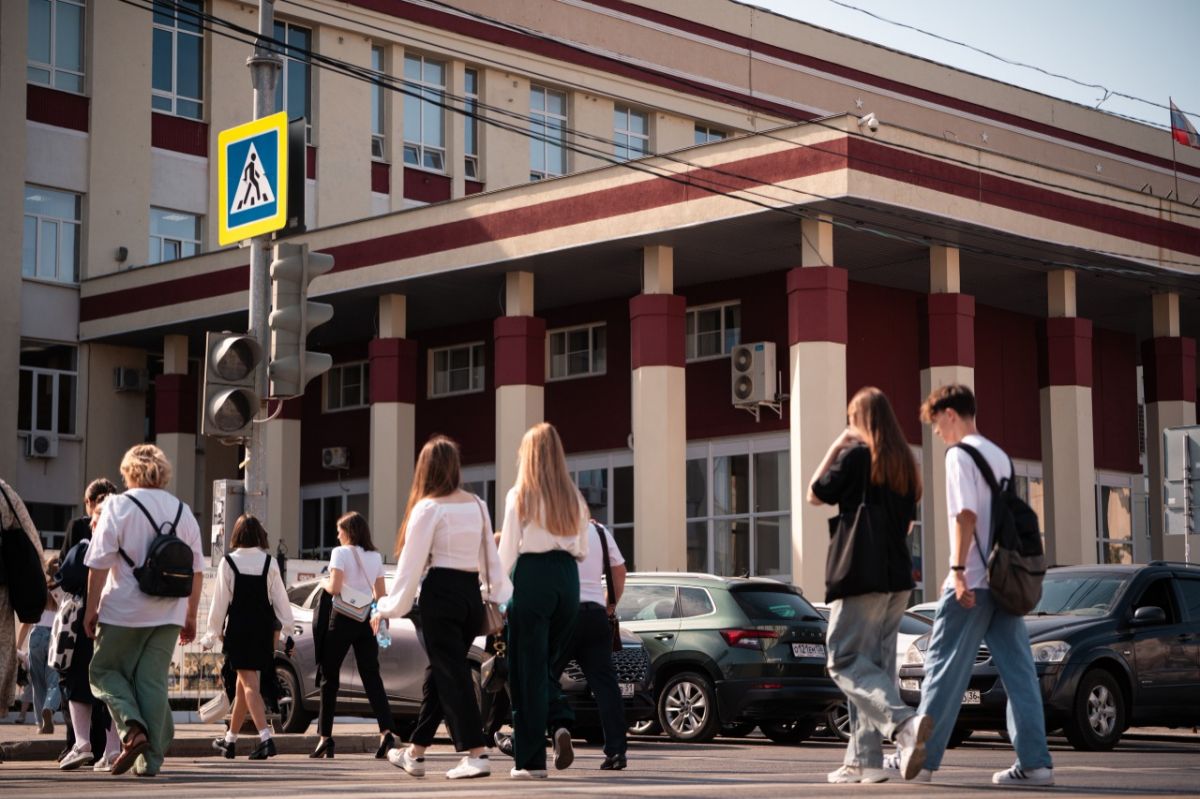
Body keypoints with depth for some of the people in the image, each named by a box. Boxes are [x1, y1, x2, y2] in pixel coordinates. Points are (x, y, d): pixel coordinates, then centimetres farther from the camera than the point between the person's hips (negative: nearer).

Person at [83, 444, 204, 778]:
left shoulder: (118, 505, -4)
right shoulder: (182, 511, 9)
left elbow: (99, 563, -9)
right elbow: (196, 569, 10)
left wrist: (91, 609, -2)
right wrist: (190, 616, 17)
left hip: (123, 612, -4)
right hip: (167, 614, 4)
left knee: (105, 671, 11)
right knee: (153, 681, 7)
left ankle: (132, 728, -12)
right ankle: (150, 759, 4)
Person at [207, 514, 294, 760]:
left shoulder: (228, 562, -7)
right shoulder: (269, 562, -1)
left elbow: (221, 598, -4)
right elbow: (279, 597, 1)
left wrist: (216, 628, 5)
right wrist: (286, 624, 9)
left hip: (238, 627, -3)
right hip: (263, 627, 3)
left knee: (249, 683, -6)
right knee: (244, 684, 15)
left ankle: (265, 737, -22)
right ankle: (231, 739, 25)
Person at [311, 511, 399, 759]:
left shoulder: (340, 553, -6)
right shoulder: (375, 556, 12)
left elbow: (335, 588, -15)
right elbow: (381, 595, 11)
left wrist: (323, 582, 4)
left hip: (342, 618, -5)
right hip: (366, 620, 5)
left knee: (329, 678, 6)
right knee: (371, 676, 0)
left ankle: (326, 738, 8)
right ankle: (386, 730, -19)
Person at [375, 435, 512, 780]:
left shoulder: (429, 508, -8)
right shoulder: (477, 505, 10)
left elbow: (411, 563, -9)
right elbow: (490, 556, 11)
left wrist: (389, 609, -3)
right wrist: (499, 596, 17)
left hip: (440, 596, -6)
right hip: (471, 596, 7)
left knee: (450, 674, -5)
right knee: (439, 673, 15)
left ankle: (476, 754, -12)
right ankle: (415, 753, 22)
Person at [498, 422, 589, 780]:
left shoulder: (520, 496, -2)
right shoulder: (573, 497, 11)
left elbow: (508, 552, -4)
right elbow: (582, 550, 13)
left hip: (532, 577, -5)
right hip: (567, 579, 5)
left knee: (528, 669, 1)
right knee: (548, 664, 18)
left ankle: (531, 760, 2)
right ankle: (560, 726, -8)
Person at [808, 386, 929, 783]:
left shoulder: (856, 455, -8)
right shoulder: (904, 462, 14)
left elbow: (815, 495, 2)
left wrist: (834, 449, 7)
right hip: (897, 577, 8)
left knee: (846, 661, -8)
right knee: (876, 664, 9)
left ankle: (905, 724, -29)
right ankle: (864, 759, 6)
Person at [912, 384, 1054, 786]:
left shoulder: (960, 454, -6)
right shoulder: (999, 456, 19)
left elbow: (966, 514, -16)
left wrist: (958, 570, -18)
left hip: (974, 580, -8)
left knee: (945, 669, -1)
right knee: (1018, 672, 2)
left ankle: (921, 758, 4)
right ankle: (1034, 761, -2)